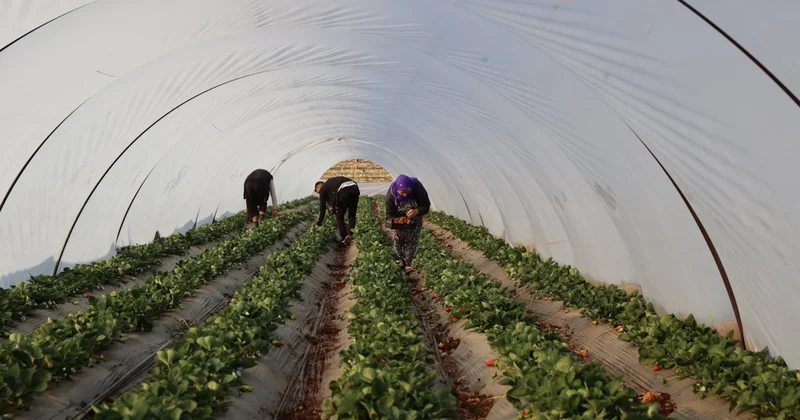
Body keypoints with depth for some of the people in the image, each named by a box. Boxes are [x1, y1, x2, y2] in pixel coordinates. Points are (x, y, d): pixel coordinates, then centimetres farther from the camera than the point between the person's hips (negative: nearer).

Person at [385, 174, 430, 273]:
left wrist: (417, 211, -48)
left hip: (414, 219, 0)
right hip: (398, 220, 0)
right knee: (398, 241, 1)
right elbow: (390, 213, -21)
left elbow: (426, 206, -26)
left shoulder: (418, 188, -33)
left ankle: (407, 264, 12)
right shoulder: (391, 194, -31)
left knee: (411, 242, 0)